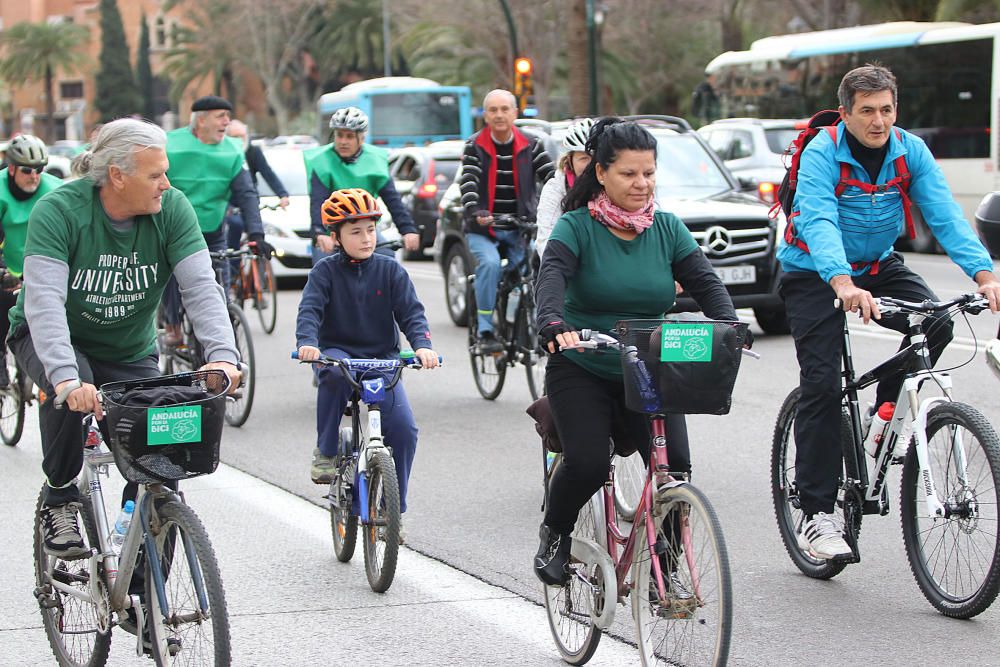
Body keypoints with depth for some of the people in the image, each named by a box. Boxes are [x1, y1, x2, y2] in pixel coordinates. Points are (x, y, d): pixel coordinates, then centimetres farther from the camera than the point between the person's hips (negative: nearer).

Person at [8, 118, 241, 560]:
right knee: (68, 389, -37)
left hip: (130, 352, 3)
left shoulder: (171, 209, -16)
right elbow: (44, 300, -36)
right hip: (50, 339, -3)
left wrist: (222, 355, -41)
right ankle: (59, 500, -12)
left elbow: (201, 287, -23)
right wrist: (66, 377, -51)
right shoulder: (58, 210, -26)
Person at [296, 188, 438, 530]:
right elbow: (310, 309, -15)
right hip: (337, 351, -2)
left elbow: (411, 311, -7)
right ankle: (325, 451, -21)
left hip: (382, 358, 2)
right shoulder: (326, 271, -2)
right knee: (334, 373, -40)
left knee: (404, 430, -16)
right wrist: (307, 343, -36)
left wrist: (422, 345, -27)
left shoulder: (390, 270, 2)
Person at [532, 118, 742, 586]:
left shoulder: (667, 229, 5)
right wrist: (554, 325, -44)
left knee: (675, 466, -18)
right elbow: (551, 276, -23)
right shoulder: (577, 227, -6)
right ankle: (555, 533, 9)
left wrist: (729, 327, -26)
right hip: (582, 372, -3)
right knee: (587, 463, -24)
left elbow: (705, 283, -5)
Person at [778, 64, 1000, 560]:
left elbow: (944, 215, -20)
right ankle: (817, 515, -7)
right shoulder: (821, 155, -23)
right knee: (821, 384, -13)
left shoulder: (910, 151, -11)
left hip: (877, 266, 4)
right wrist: (843, 285, -56)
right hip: (815, 273, -4)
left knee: (935, 323, -22)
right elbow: (818, 222, -38)